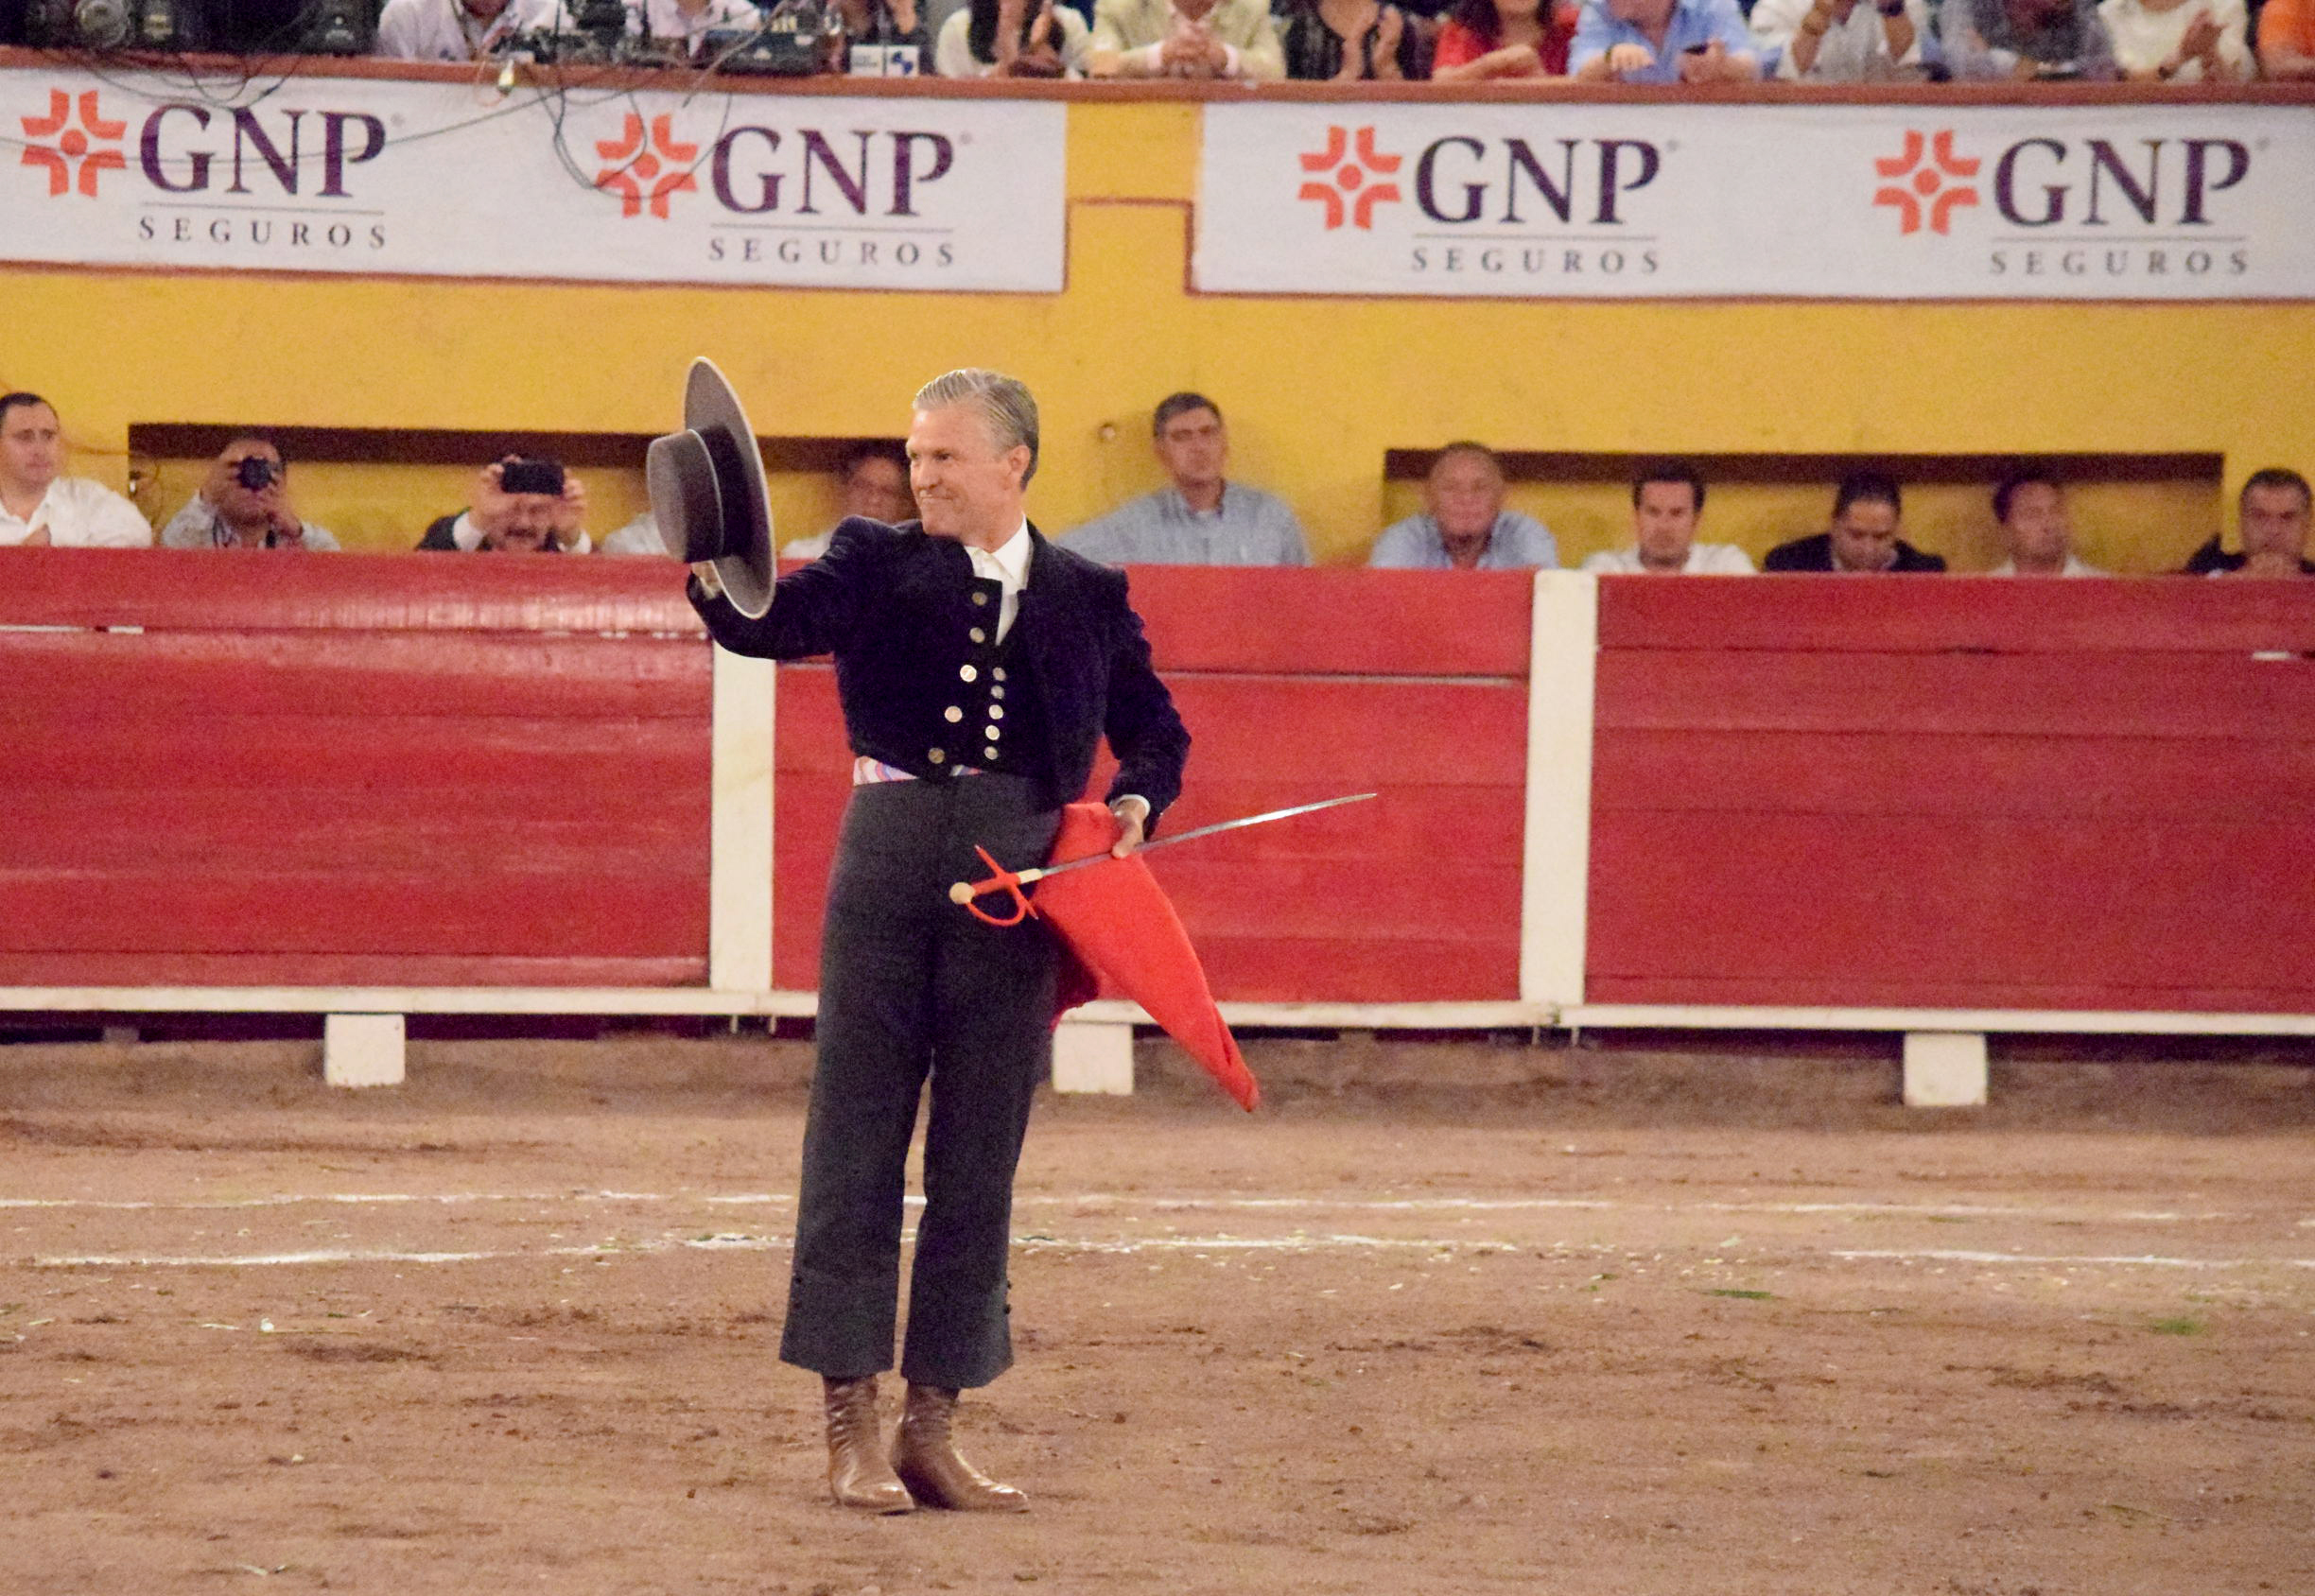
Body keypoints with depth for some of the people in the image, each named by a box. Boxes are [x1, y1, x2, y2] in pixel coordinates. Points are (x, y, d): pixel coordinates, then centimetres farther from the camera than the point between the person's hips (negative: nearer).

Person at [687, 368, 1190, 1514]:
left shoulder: (1086, 597, 12)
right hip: (891, 856, -2)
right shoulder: (877, 564, 6)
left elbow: (1155, 729, 19)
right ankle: (850, 1426, 4)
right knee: (857, 1140, -1)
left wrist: (1136, 802, -2)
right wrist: (716, 572, -30)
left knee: (979, 1163, 5)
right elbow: (772, 625, -10)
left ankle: (932, 1428, 13)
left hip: (1018, 876, 2)